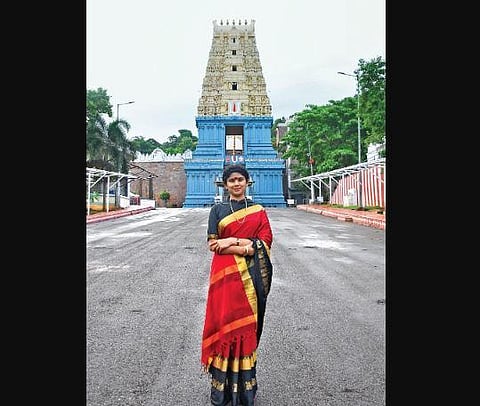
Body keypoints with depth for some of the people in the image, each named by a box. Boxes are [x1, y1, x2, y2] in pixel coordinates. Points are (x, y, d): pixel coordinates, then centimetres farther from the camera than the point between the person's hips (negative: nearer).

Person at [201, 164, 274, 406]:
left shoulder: (258, 210, 9)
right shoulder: (217, 210, 6)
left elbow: (266, 240, -2)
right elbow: (212, 243, -2)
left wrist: (232, 241, -12)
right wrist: (244, 248, -14)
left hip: (251, 274, 1)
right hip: (225, 273, -1)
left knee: (247, 323, 5)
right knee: (224, 321, -1)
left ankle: (245, 386, 20)